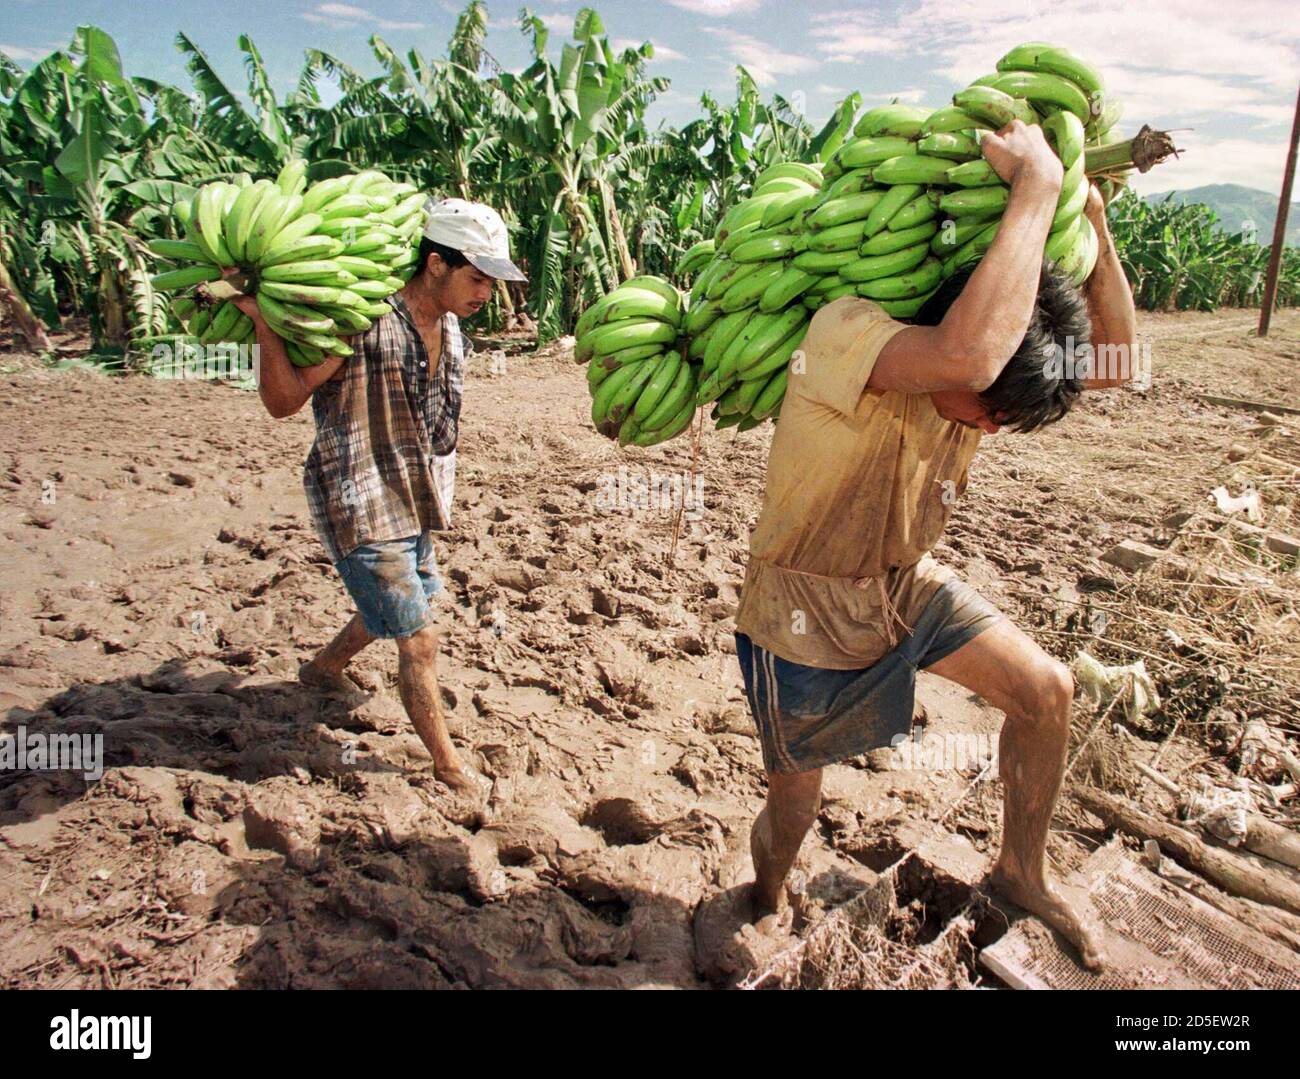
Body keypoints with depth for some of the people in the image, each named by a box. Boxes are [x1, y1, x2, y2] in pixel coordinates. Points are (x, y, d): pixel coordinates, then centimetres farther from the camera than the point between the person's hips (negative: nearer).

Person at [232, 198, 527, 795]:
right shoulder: (365, 321, -21)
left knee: (392, 612, 26)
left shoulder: (449, 330, 5)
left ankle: (323, 668, 54)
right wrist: (263, 320, -31)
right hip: (361, 508, -8)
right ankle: (448, 766, 16)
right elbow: (283, 400, -20)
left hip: (413, 503, 9)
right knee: (419, 641, -3)